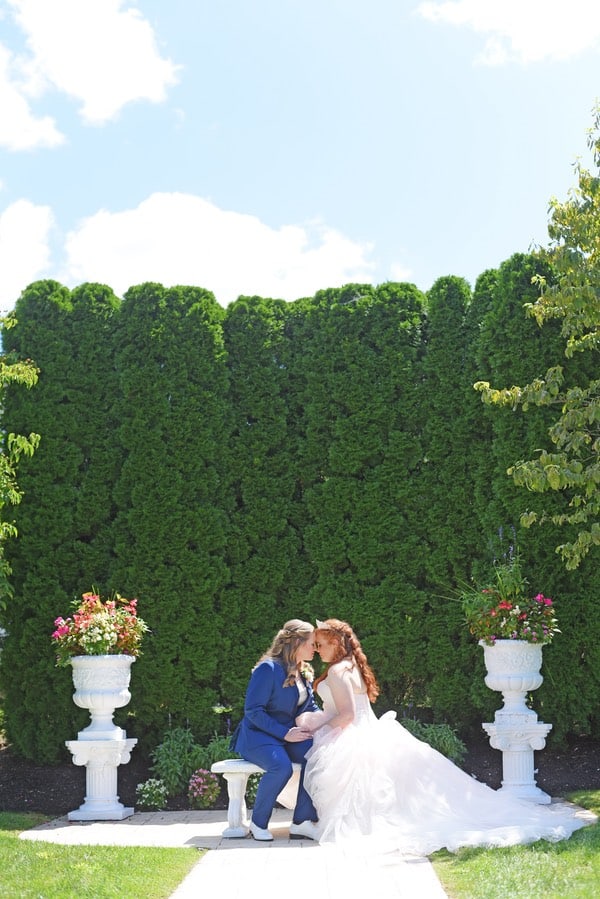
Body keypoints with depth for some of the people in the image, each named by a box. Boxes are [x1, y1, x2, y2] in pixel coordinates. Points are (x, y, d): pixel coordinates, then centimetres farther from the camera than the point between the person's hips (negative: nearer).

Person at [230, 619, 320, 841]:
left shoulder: (304, 673, 13)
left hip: (289, 734, 7)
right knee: (281, 766, -37)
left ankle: (302, 821, -21)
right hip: (258, 734, -7)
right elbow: (252, 710, -17)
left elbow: (311, 708, 20)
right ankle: (258, 823, -15)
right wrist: (285, 733, -22)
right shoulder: (268, 668, -13)